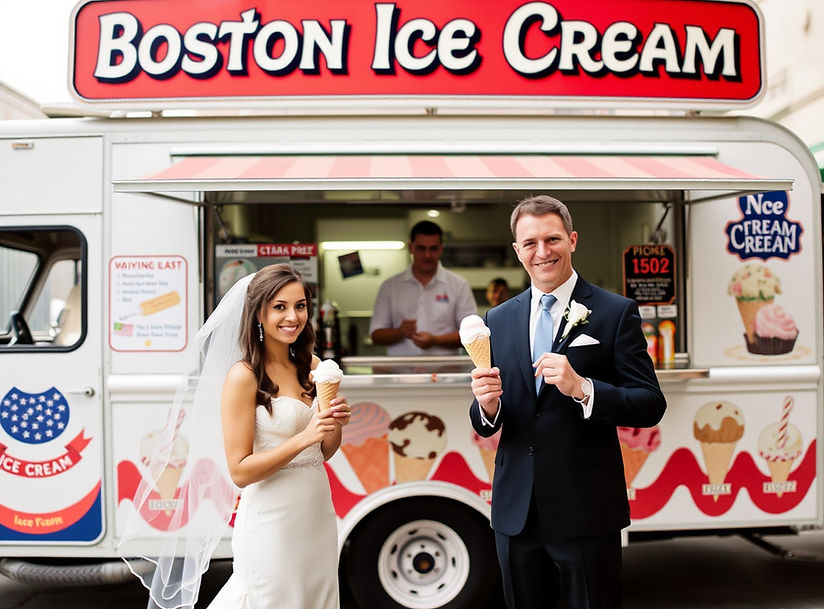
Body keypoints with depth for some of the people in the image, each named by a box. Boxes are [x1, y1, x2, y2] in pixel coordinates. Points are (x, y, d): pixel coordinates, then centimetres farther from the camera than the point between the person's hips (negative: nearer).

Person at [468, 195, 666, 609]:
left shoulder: (616, 313, -4)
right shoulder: (498, 320, 8)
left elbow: (651, 406, -8)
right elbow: (485, 426, 9)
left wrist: (582, 388, -24)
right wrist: (486, 405, -14)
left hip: (586, 512, -3)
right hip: (515, 513, 4)